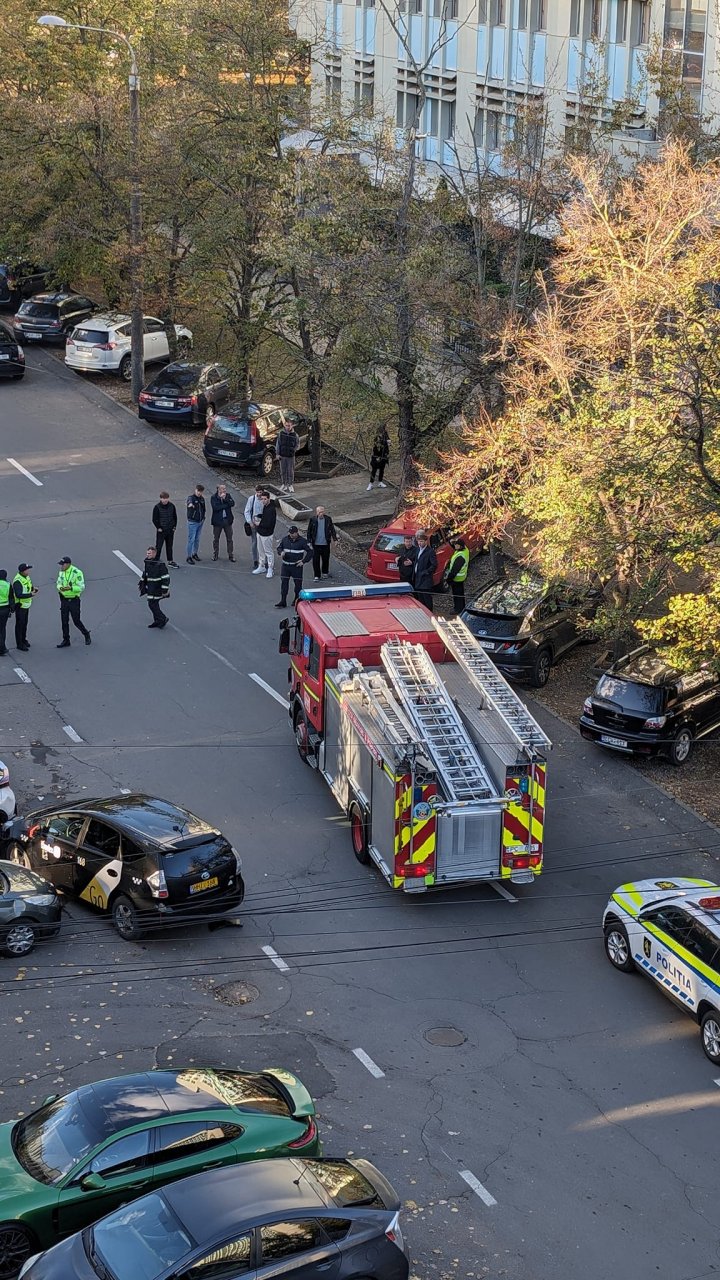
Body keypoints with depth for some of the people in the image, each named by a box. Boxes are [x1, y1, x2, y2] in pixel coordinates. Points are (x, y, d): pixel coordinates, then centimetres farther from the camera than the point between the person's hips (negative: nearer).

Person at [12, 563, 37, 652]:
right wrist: (31, 594, -31)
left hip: (26, 605, 9)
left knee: (24, 624, 20)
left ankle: (23, 640, 35)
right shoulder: (17, 581, -25)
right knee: (19, 625, 0)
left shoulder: (26, 577, 5)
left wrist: (33, 588, -4)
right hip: (20, 606, -9)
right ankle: (19, 644, 7)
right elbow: (18, 595, -32)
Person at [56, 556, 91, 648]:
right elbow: (58, 583, 14)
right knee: (64, 621, 7)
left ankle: (86, 635, 27)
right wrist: (60, 587, -11)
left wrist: (70, 588, -33)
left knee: (76, 621, 3)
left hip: (74, 600, -6)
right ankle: (66, 641, 17)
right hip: (64, 600, 6)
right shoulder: (61, 572, 3)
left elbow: (81, 587, -18)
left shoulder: (77, 573, -17)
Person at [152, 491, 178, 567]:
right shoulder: (157, 507, -12)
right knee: (158, 546, 0)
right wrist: (158, 527, -11)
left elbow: (175, 517, 11)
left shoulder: (171, 506, 0)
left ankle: (170, 561, 25)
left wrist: (174, 526, 5)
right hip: (161, 531, -4)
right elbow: (154, 519, -7)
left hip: (170, 530, 4)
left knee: (169, 546, 14)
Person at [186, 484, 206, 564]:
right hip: (192, 522, -7)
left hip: (200, 522, 7)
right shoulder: (191, 497, -15)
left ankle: (195, 554, 30)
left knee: (197, 539, 16)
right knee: (191, 539, -5)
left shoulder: (202, 499, 7)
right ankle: (189, 557, -1)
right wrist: (190, 504, -64)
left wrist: (203, 517, 13)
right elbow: (190, 501, -41)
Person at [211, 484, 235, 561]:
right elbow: (215, 507, -21)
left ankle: (230, 555, 12)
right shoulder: (214, 497, -7)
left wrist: (225, 499, -20)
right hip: (217, 521, -2)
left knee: (229, 538, 5)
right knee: (216, 538, 10)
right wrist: (226, 505, -16)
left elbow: (232, 503, -10)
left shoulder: (227, 495, 3)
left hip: (227, 520, 2)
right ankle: (215, 554, 23)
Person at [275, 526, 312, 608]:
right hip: (285, 565, 3)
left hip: (297, 566, -3)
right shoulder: (284, 539, 3)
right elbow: (279, 547, 17)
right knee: (284, 582, -1)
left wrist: (304, 561, -9)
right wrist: (281, 552, -6)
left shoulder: (303, 541, -6)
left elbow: (310, 552, -1)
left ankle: (297, 600, 21)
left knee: (298, 583, 4)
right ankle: (283, 601, 2)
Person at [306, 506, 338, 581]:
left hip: (325, 543, 2)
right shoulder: (312, 519, -7)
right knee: (316, 560, 0)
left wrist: (335, 539, 4)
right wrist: (309, 541, -3)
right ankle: (317, 576, 10)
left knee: (325, 559, 14)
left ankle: (325, 572, 36)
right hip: (316, 543, -2)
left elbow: (332, 529, 7)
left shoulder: (328, 519, -3)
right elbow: (309, 531, 0)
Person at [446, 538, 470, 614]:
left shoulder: (460, 556, -32)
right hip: (461, 576, 10)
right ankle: (462, 607, 34)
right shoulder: (465, 550, -3)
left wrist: (449, 577, -18)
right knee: (460, 593, 22)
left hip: (457, 578, -10)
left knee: (457, 594, 3)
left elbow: (455, 569, -27)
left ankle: (458, 609, 13)